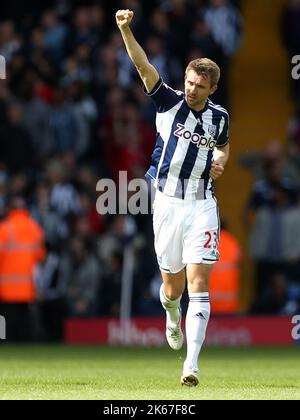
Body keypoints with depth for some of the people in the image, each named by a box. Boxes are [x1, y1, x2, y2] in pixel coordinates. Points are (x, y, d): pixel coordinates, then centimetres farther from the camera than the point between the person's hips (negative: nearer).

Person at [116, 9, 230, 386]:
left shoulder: (219, 117, 5)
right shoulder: (169, 102, -2)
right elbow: (144, 67, -14)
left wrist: (221, 160, 3)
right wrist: (125, 30, -28)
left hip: (201, 206, 0)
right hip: (167, 203, 0)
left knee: (198, 285, -11)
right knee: (172, 287, 9)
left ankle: (191, 364, -16)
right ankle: (172, 316, 48)